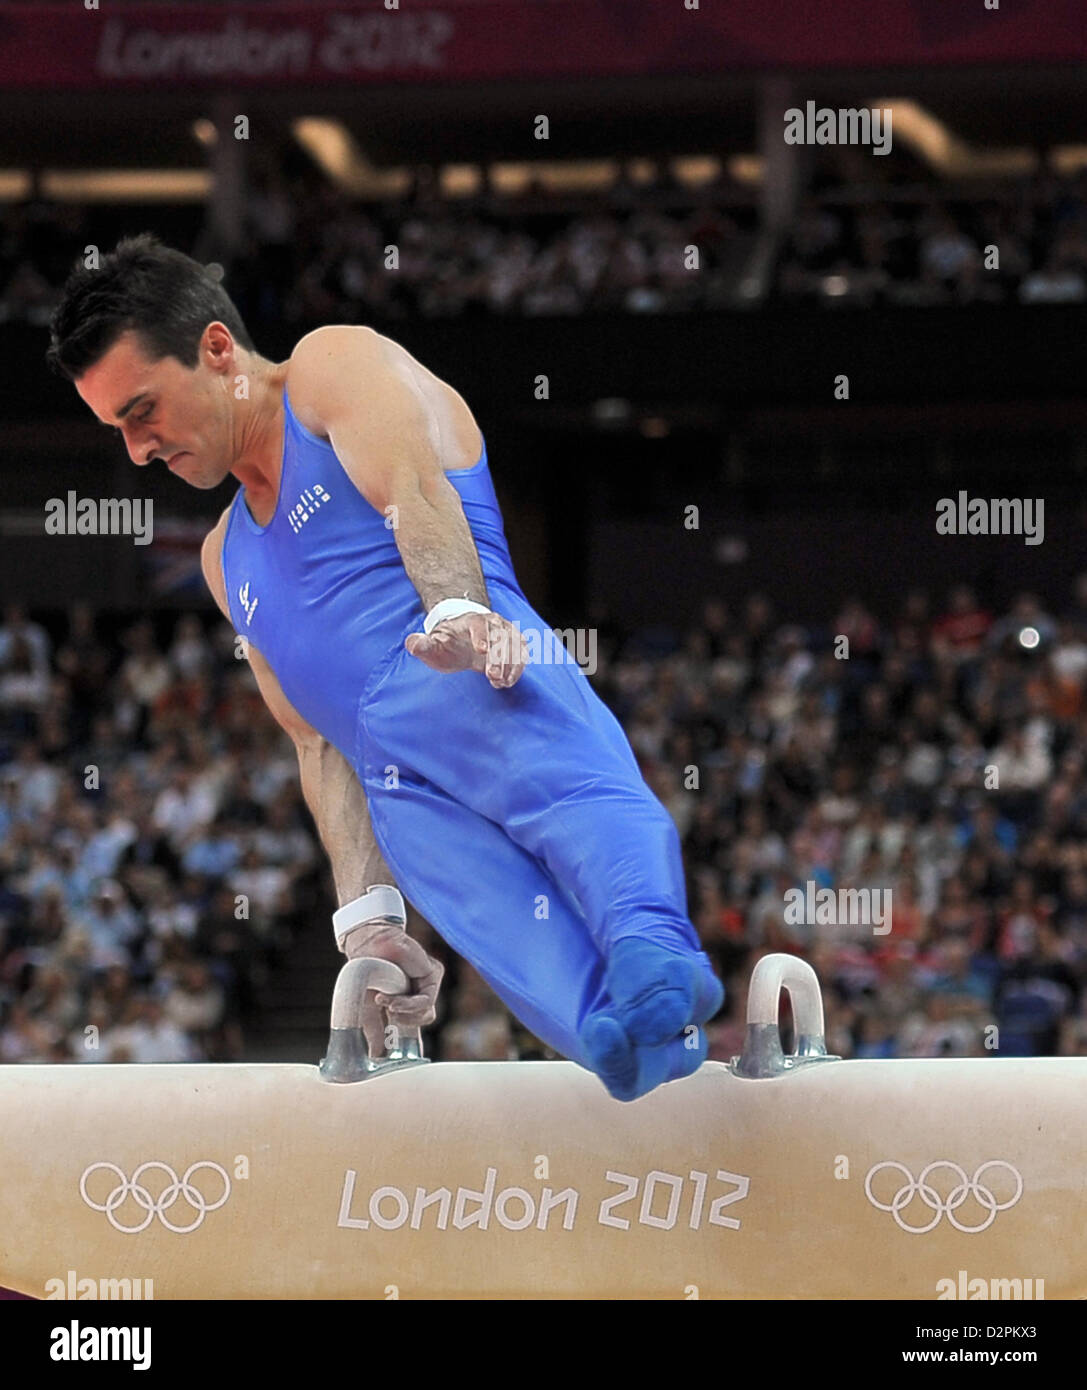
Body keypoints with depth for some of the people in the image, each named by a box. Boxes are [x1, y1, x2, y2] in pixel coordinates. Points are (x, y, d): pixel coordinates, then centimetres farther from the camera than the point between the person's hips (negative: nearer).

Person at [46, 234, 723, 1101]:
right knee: (526, 947, -28)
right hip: (399, 790, 6)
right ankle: (634, 1035, -56)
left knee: (579, 800, -39)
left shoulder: (340, 367, 17)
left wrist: (456, 613, -28)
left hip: (475, 679, -6)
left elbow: (416, 492, -5)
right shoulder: (228, 560, 38)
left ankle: (655, 959, -66)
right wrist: (365, 911, 15)